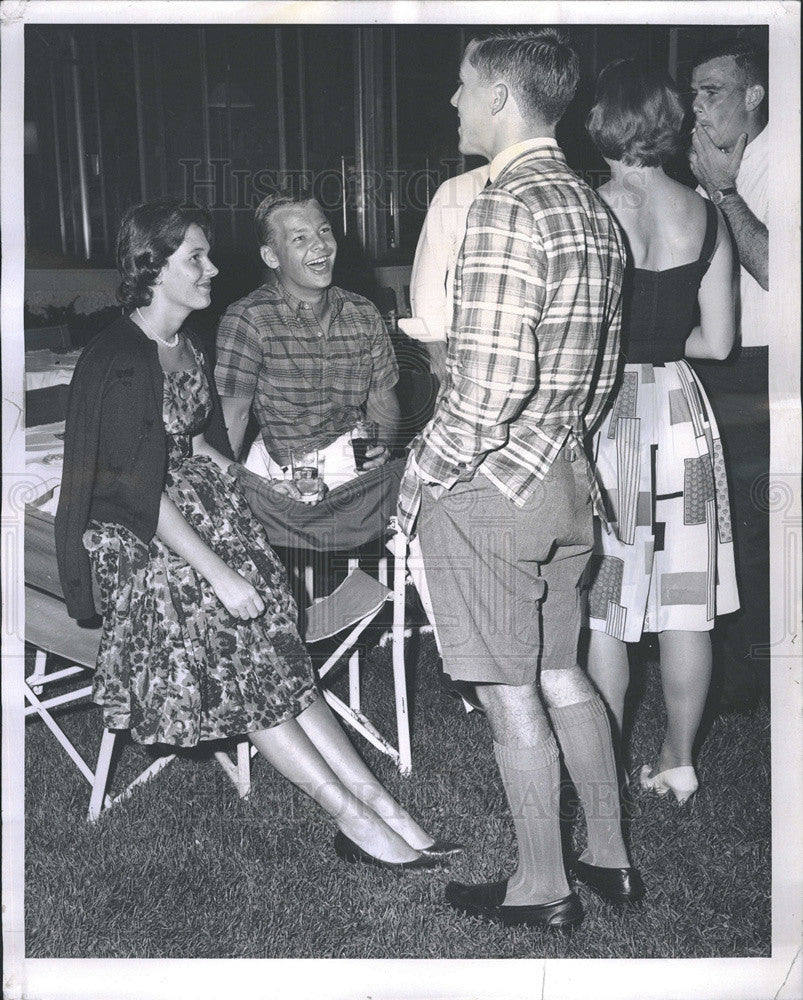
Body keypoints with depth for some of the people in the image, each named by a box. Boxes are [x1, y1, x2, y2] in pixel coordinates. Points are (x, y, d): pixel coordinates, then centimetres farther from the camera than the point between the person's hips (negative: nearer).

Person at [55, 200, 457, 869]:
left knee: (270, 653, -10)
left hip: (192, 513, 7)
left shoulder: (187, 347, 13)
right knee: (240, 646, -21)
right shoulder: (118, 361, -16)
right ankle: (358, 814, -18)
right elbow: (140, 492, -21)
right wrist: (219, 572, -23)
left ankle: (375, 807, -17)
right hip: (132, 540, -7)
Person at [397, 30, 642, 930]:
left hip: (486, 486, -9)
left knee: (510, 695, 4)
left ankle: (541, 888, 19)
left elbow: (489, 382, -24)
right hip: (565, 478, 9)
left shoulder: (506, 209, -18)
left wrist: (420, 474, -11)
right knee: (560, 675, 19)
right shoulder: (592, 209, 10)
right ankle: (609, 859, 31)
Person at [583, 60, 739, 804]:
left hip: (602, 414, -3)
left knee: (601, 603, 7)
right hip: (680, 414, 4)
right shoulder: (706, 216, 1)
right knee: (685, 603, 12)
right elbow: (717, 340, 4)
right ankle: (678, 762, 24)